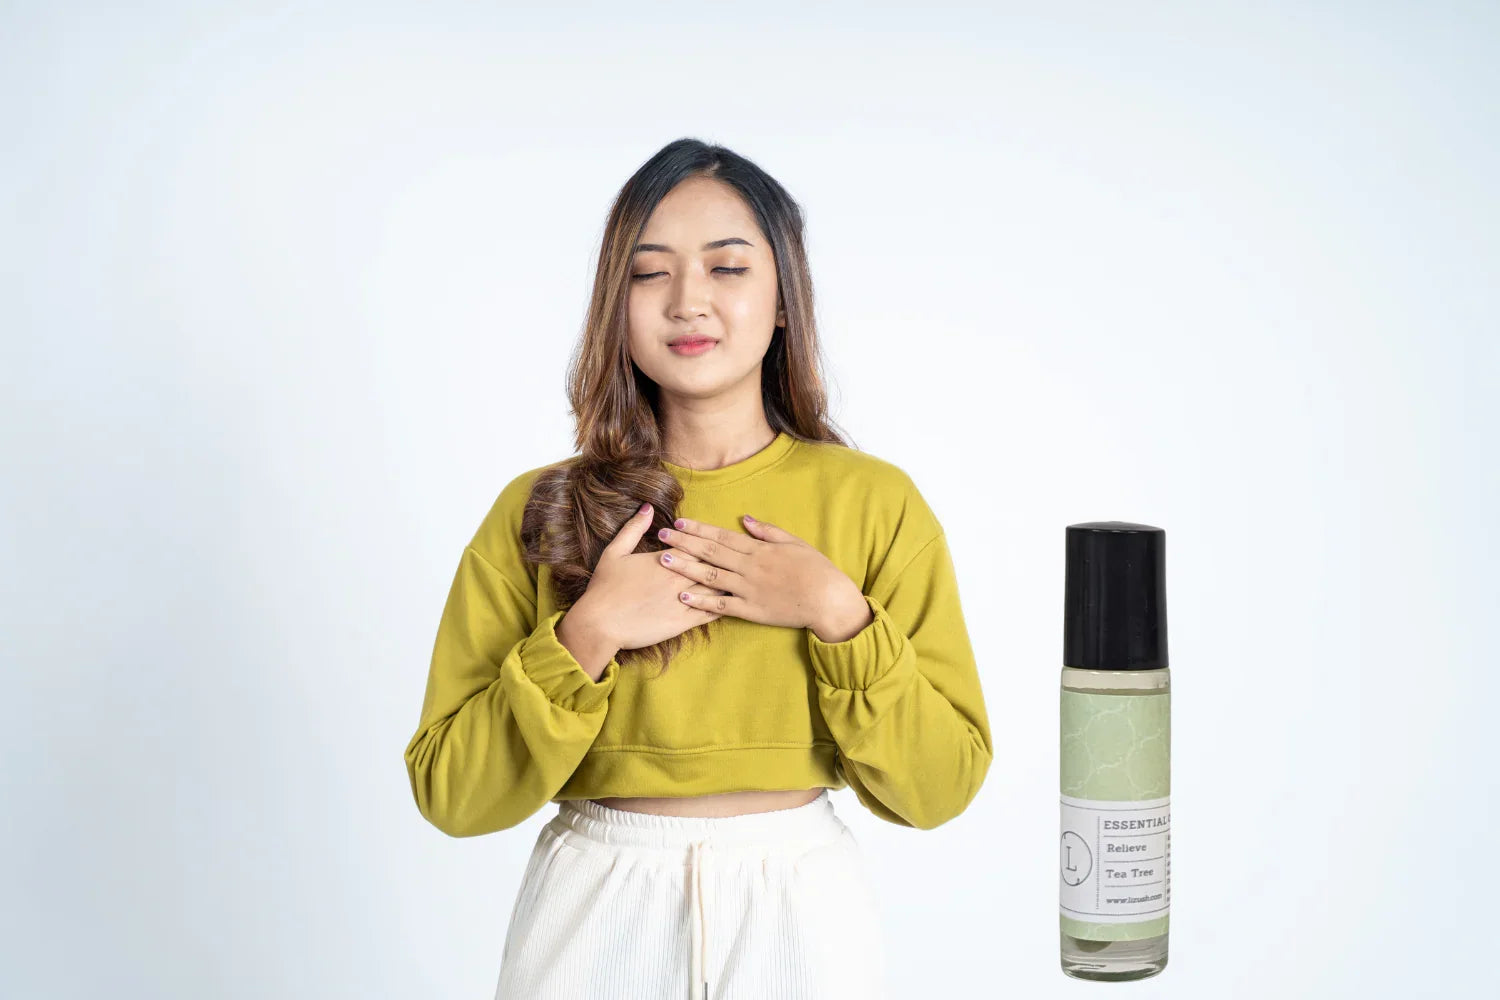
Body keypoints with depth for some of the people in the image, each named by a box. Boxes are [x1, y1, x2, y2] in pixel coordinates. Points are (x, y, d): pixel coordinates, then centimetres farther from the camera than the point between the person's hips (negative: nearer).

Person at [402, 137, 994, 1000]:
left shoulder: (875, 501, -4)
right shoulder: (539, 510, -4)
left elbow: (941, 786, -4)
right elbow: (451, 795, -7)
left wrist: (838, 614, -16)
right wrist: (586, 635, -18)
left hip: (800, 912, 0)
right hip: (595, 917, 0)